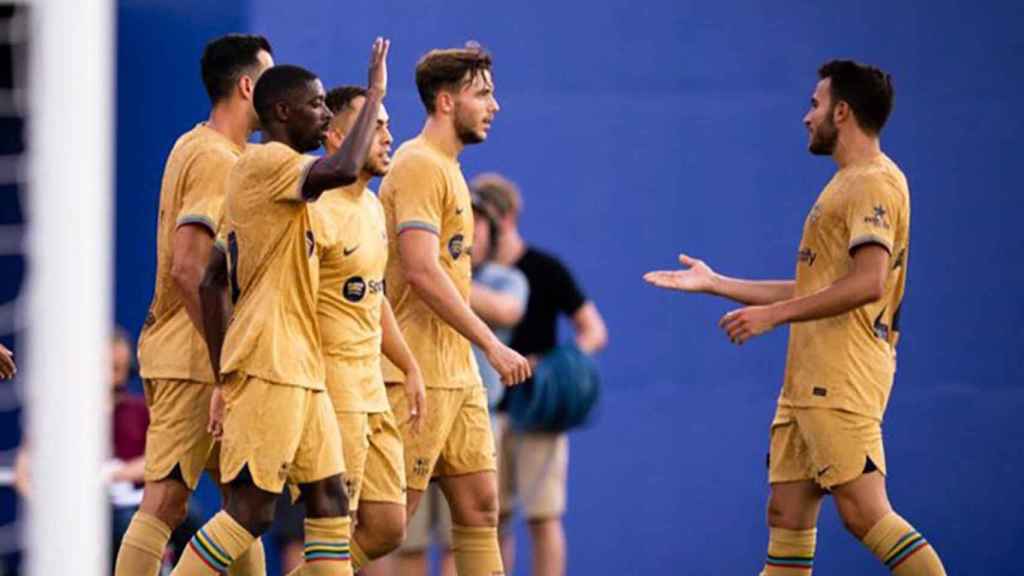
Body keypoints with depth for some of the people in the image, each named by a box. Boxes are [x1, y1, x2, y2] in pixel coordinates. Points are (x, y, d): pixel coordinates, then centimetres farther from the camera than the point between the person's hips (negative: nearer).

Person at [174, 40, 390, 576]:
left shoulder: (274, 174, 20)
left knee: (329, 503, 6)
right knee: (250, 508, -10)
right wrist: (373, 93, -17)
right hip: (269, 368, -10)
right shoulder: (266, 162, -9)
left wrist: (223, 379, 19)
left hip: (300, 371, 10)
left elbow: (212, 283, 20)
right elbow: (343, 170, -30)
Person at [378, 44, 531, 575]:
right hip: (418, 372, -10)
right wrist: (491, 344, -21)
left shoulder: (446, 169, 18)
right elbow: (422, 271, -22)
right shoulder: (419, 167, -13)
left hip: (457, 372, 10)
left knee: (479, 506, 8)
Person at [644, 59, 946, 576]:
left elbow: (868, 282, -23)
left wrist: (774, 314, -19)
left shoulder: (874, 183, -10)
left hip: (842, 380, -10)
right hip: (808, 379, 10)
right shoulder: (845, 184, 22)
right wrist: (714, 284, 30)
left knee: (864, 514, -15)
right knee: (786, 516, 7)